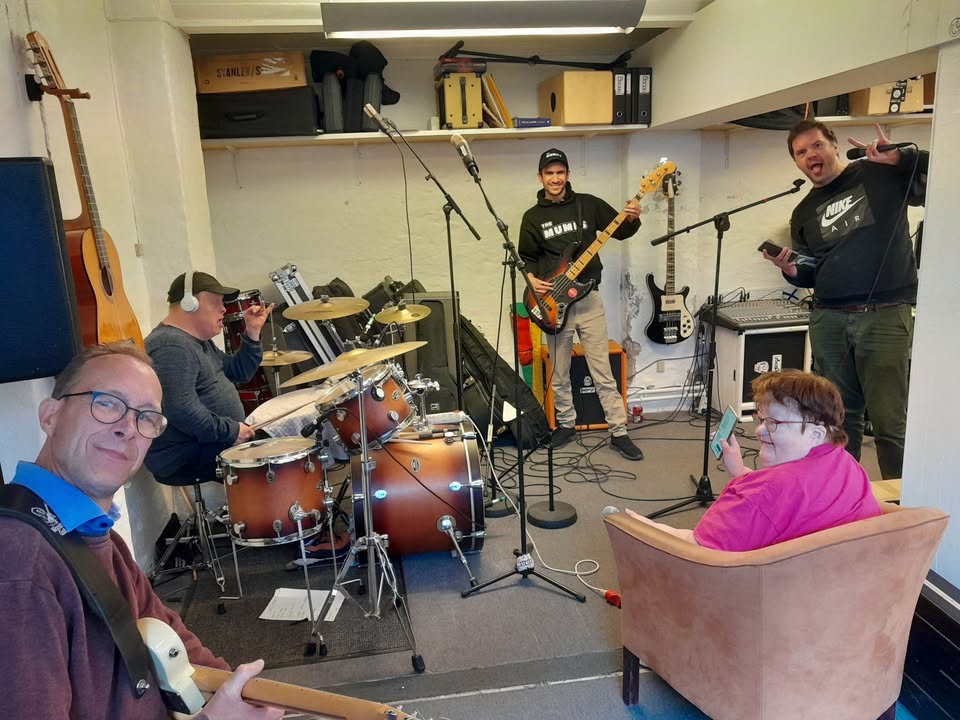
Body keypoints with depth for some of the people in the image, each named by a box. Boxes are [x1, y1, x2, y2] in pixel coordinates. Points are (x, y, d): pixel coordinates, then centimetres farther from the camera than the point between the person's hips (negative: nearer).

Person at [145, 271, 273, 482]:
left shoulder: (199, 340, 13)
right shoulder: (171, 347, -22)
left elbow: (239, 373, 17)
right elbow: (181, 410, -31)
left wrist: (252, 333, 5)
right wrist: (231, 431, -22)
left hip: (211, 442, 11)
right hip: (185, 457, -11)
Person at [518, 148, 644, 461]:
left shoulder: (588, 204, 4)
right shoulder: (533, 217, 4)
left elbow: (620, 231, 7)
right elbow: (525, 257, 10)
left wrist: (632, 219, -14)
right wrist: (532, 279, -9)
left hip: (588, 299, -1)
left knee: (603, 372, 0)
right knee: (559, 374, 11)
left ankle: (619, 432, 8)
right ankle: (566, 424, 30)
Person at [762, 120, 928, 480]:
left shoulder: (881, 175, 3)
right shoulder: (804, 213, 16)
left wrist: (899, 157, -16)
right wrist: (791, 270, -2)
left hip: (885, 315, -4)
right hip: (828, 319, 5)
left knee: (889, 421, -7)